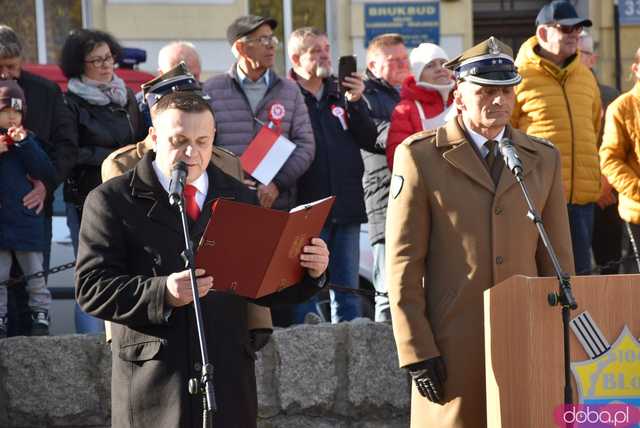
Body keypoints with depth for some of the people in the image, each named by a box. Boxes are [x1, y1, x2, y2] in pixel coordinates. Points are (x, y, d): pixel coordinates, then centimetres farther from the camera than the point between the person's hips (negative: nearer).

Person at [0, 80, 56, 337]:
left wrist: (25, 143, -12)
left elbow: (48, 175, -5)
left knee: (35, 275, 5)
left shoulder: (27, 140, 6)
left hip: (27, 219, 1)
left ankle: (41, 316, 12)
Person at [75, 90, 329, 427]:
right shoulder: (112, 201, 2)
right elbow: (91, 287, -7)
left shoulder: (241, 199, 15)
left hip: (229, 382, 4)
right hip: (152, 385, -3)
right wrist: (162, 294, -22)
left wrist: (310, 273, -6)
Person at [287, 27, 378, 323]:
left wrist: (356, 102, -7)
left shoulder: (342, 94, 14)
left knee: (347, 291, 10)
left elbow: (369, 141, 6)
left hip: (347, 209, 5)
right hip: (306, 209, -5)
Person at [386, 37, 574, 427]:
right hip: (453, 347, -3)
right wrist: (416, 351, -9)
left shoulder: (544, 159, 12)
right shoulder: (420, 156, 0)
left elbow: (559, 259, 13)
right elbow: (403, 262, -3)